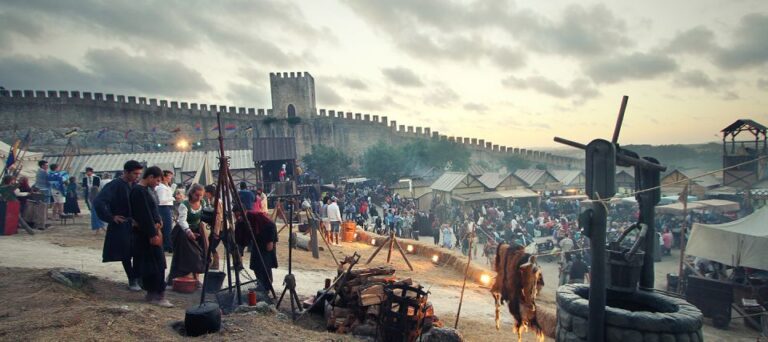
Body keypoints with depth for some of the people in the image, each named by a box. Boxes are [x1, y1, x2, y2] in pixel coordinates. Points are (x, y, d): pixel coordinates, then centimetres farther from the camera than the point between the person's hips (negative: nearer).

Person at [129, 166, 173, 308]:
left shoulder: (144, 190, 14)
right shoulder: (139, 191, -18)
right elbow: (145, 215, -22)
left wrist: (157, 223, 6)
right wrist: (153, 234, -21)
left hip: (149, 232, 10)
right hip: (146, 233, -10)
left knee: (148, 264, 14)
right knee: (157, 263, -7)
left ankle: (151, 293, 21)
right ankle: (158, 295, -3)